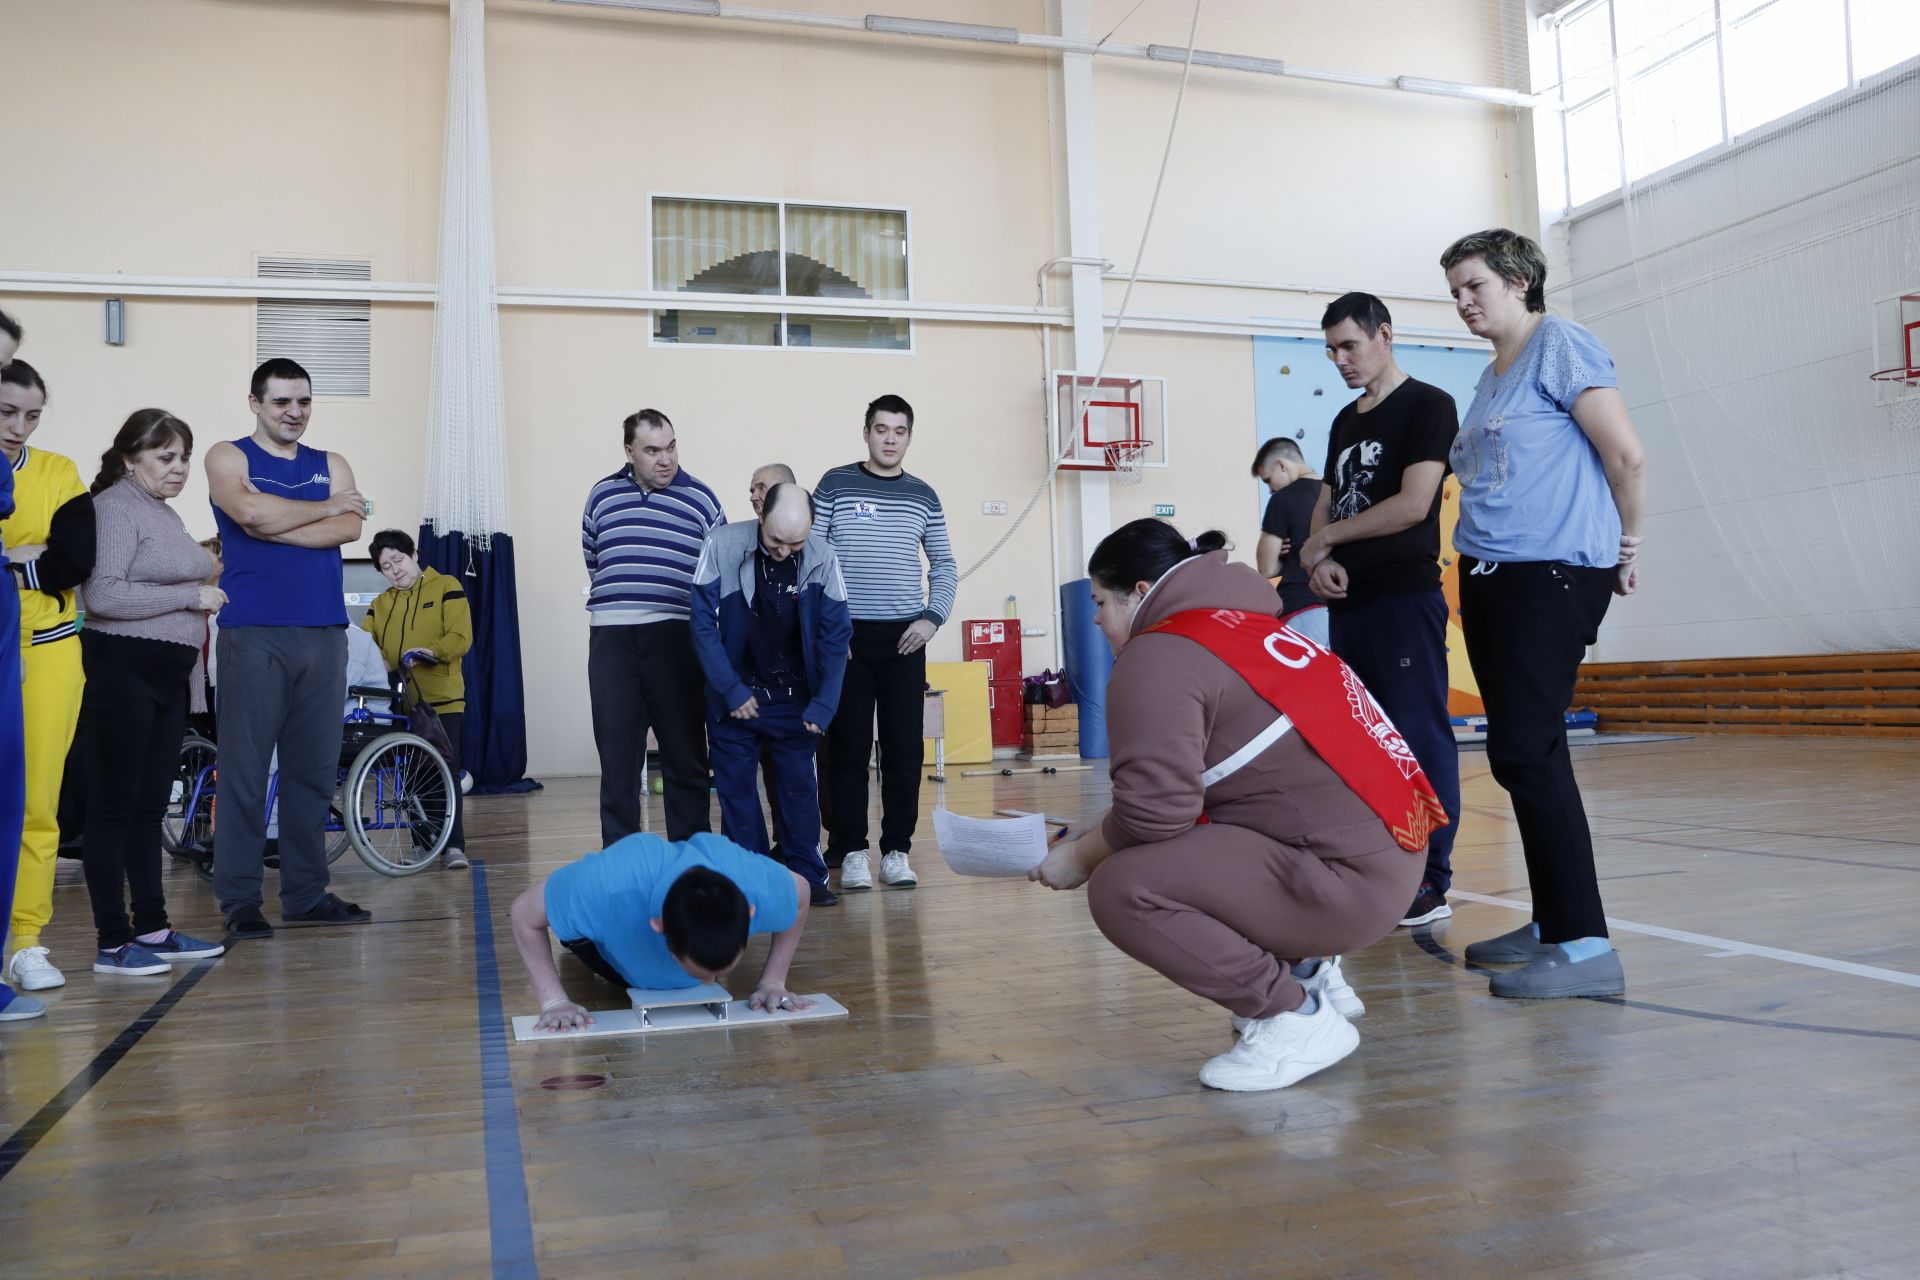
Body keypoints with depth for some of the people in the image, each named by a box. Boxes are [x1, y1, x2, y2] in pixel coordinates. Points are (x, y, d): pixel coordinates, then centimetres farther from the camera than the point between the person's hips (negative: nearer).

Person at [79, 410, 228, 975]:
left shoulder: (165, 513, 18)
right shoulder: (116, 507, -11)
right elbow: (103, 595, -23)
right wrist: (192, 596, -18)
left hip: (166, 674, 9)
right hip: (122, 672, -9)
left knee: (150, 806, 12)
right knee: (114, 807, -3)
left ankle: (152, 928, 19)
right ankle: (113, 942, 2)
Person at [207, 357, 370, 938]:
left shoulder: (331, 465, 16)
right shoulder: (228, 458, 7)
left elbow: (349, 528, -3)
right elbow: (252, 513, -14)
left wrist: (273, 524, -11)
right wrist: (326, 507, -2)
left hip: (324, 634, 4)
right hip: (253, 634, -4)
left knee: (314, 770, 6)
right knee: (245, 769, -3)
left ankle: (306, 894, 14)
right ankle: (239, 900, 5)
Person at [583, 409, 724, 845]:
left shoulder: (700, 499, 2)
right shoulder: (602, 495, 10)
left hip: (675, 639, -2)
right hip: (611, 640, 2)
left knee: (684, 753, 5)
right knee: (617, 757, 6)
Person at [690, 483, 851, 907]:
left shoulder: (822, 559, -14)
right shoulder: (722, 545, -17)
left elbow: (835, 637, -8)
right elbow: (703, 624, -12)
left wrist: (823, 705, -15)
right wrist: (731, 690, -16)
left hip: (794, 698, 1)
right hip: (735, 695, 0)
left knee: (799, 785, 7)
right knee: (736, 787, 5)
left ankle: (807, 876, 18)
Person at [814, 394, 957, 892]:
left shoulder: (923, 495, 10)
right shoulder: (835, 484, 2)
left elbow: (944, 564, 15)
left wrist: (933, 617, 0)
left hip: (905, 637, 2)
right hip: (847, 634, -2)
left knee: (905, 747, 2)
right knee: (848, 747, -1)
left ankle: (896, 850, 11)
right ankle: (851, 851, 8)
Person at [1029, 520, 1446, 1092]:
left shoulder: (1159, 654, -13)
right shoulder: (1236, 623, 17)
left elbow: (1156, 811, -19)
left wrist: (1079, 857, -1)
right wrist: (1099, 829, 19)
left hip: (1347, 877, -10)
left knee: (1121, 889, -16)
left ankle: (1297, 1017, -4)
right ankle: (1308, 972, 22)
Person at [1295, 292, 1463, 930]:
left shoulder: (1428, 405, -3)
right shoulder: (1346, 420, 20)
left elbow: (1413, 504, -14)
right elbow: (1324, 507, 18)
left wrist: (1326, 539, -4)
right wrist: (1321, 562, -4)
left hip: (1406, 596, -8)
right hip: (1349, 602, 8)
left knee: (1419, 736, -7)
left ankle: (1429, 882, -3)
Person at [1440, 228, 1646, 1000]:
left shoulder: (1560, 347, -5)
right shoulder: (1491, 378, 20)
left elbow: (1627, 456, -10)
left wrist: (1626, 548, 0)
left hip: (1555, 574, -9)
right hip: (1489, 579, 9)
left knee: (1525, 750, -14)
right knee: (1522, 753, 10)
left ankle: (1585, 945, -8)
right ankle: (1552, 924, 19)